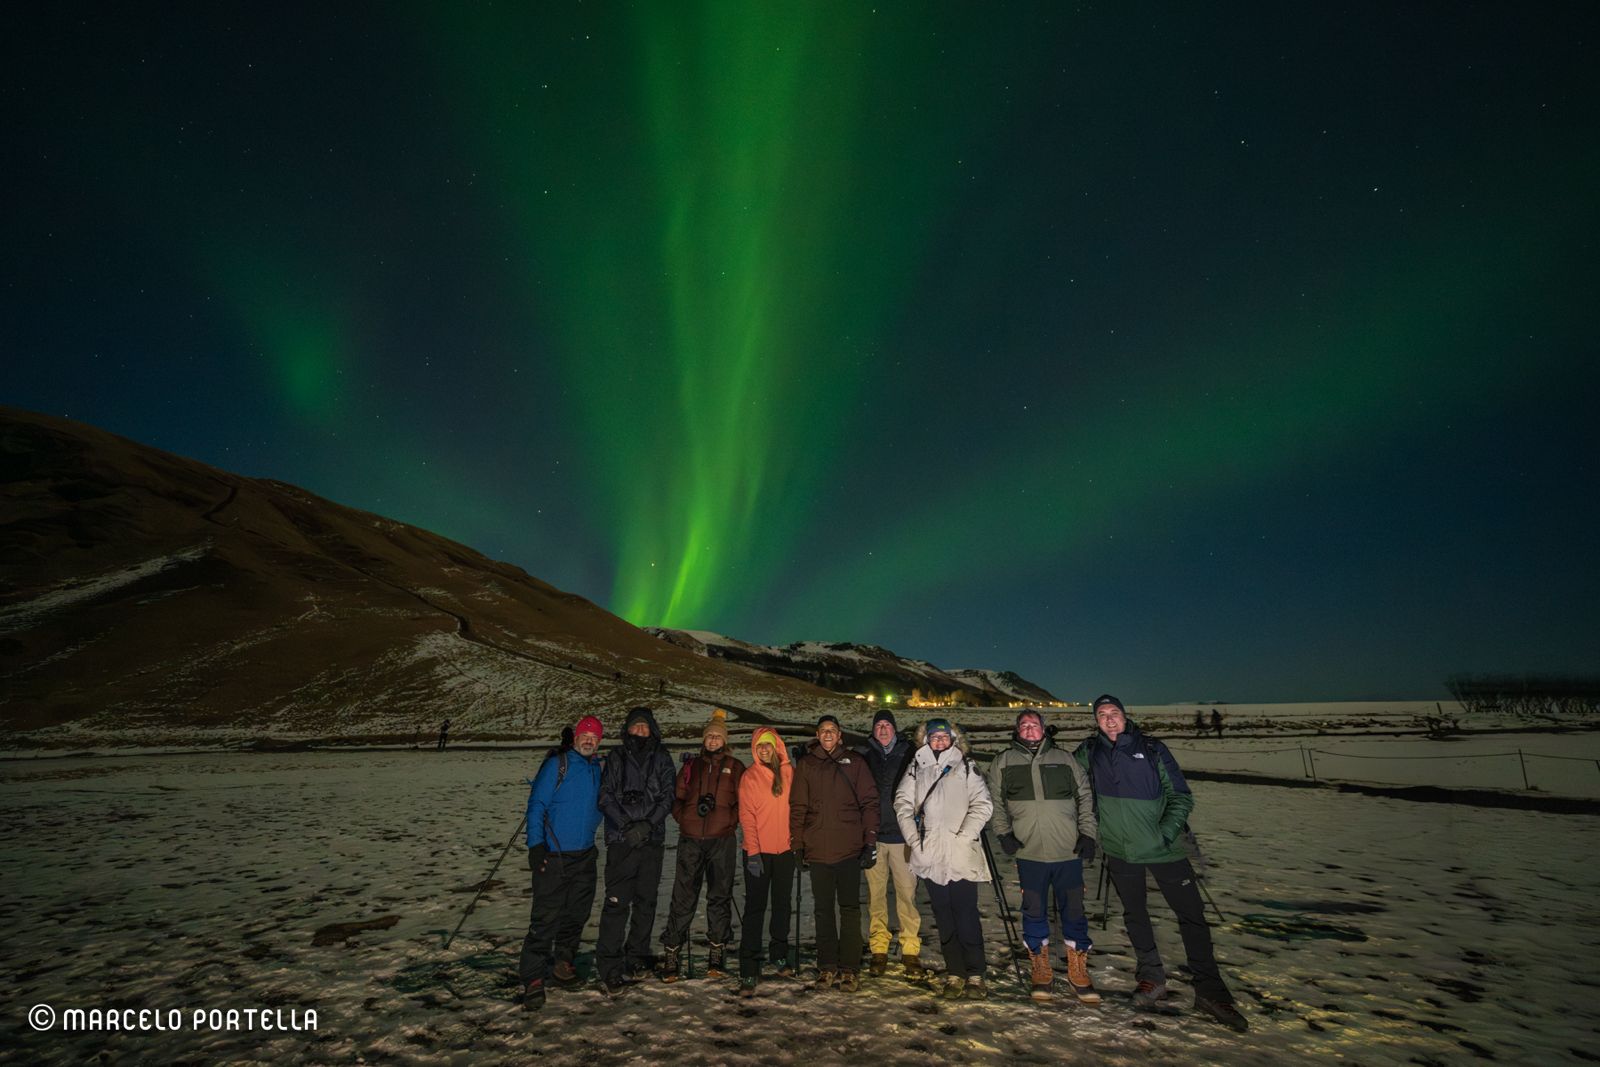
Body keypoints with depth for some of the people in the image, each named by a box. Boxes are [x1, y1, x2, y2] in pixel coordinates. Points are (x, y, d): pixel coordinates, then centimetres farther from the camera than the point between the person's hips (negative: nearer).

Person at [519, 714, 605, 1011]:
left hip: (585, 856, 6)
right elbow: (536, 805, -12)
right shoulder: (557, 764, -10)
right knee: (546, 917, -6)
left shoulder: (599, 770, 8)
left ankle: (563, 958, 35)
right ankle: (533, 980, 4)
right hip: (552, 856, -6)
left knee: (578, 912, 15)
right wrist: (535, 844, -18)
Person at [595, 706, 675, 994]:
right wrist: (627, 825, -12)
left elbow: (667, 796, 3)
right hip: (621, 840, -2)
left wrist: (649, 823, -11)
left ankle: (637, 956, 25)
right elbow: (606, 797, -1)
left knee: (646, 900, 10)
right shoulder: (615, 757, 4)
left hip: (652, 839, 2)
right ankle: (609, 967, 1)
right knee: (617, 902, -7)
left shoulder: (661, 759, 8)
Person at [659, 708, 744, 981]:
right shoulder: (691, 766, 13)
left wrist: (729, 822, -8)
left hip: (722, 841, -1)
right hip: (690, 840, 1)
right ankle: (671, 952, 9)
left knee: (720, 896, 6)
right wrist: (687, 817, -6)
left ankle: (718, 952, 18)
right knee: (683, 897, 0)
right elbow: (677, 800, 11)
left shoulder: (734, 767, 8)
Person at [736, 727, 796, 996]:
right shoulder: (749, 777, -8)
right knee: (755, 909, -2)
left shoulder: (788, 772, 1)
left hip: (785, 848, 3)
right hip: (758, 852, -3)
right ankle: (749, 971, 5)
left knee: (781, 905, 16)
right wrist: (753, 852, -15)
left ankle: (780, 955, 33)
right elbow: (746, 817, -10)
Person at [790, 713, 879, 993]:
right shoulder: (806, 765, 6)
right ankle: (827, 966, 21)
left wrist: (870, 841, -4)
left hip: (849, 849, -1)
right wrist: (797, 845, 3)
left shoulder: (854, 762, 4)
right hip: (817, 850, 1)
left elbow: (869, 802, 2)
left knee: (849, 909, 4)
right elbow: (797, 807, 7)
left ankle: (850, 969, 14)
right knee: (823, 910, 10)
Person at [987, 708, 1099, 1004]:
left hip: (1069, 852, 1)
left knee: (1074, 911, 7)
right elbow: (995, 802, 9)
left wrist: (1088, 834, 3)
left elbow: (1086, 797, 11)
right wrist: (1003, 833, -2)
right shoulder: (1003, 763, 5)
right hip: (1029, 853, 0)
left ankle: (1078, 972, 24)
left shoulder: (1064, 758, 7)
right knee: (1034, 912, 7)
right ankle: (1042, 971, 24)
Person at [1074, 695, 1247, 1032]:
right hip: (1120, 851, 2)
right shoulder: (1089, 752, -1)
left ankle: (1210, 991, 13)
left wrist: (1167, 831, -14)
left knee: (1192, 914, 1)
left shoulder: (1152, 749, -4)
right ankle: (1151, 979, 29)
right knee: (1135, 915, 13)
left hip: (1162, 848, -1)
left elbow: (1181, 796, -2)